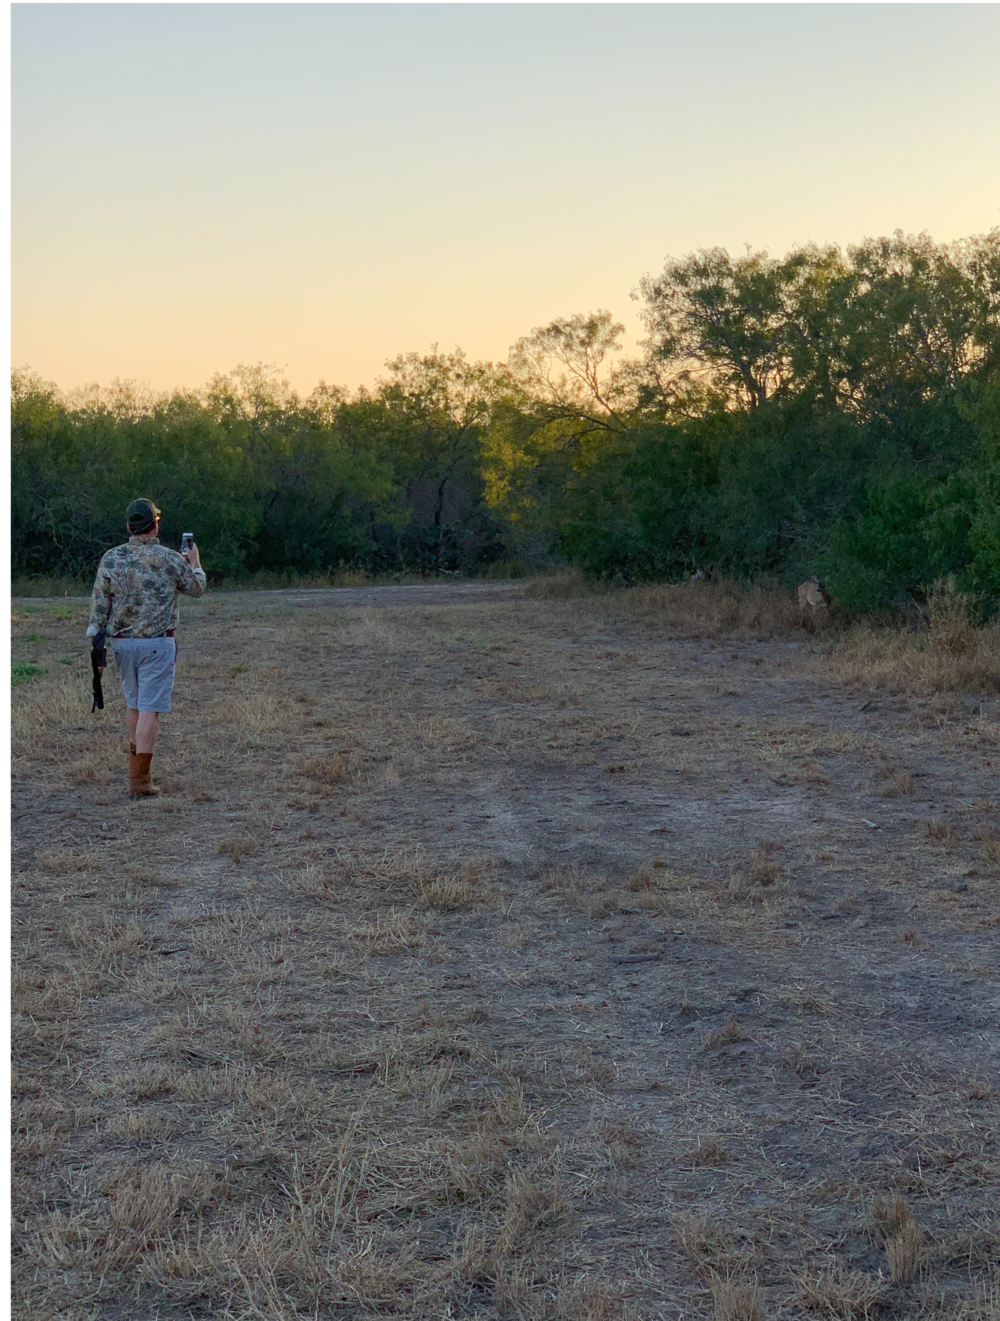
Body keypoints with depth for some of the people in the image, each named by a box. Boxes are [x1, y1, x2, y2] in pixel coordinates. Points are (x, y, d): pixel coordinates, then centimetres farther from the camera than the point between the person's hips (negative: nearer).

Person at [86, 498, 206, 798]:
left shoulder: (111, 559, -1)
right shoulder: (168, 559, -8)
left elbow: (99, 604, 0)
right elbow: (196, 588, 9)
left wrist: (96, 643, 7)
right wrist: (195, 562, 28)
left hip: (121, 642, 4)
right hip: (156, 643, -4)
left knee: (134, 703, 21)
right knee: (149, 709, -5)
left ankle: (136, 761, 34)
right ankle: (139, 780, -8)